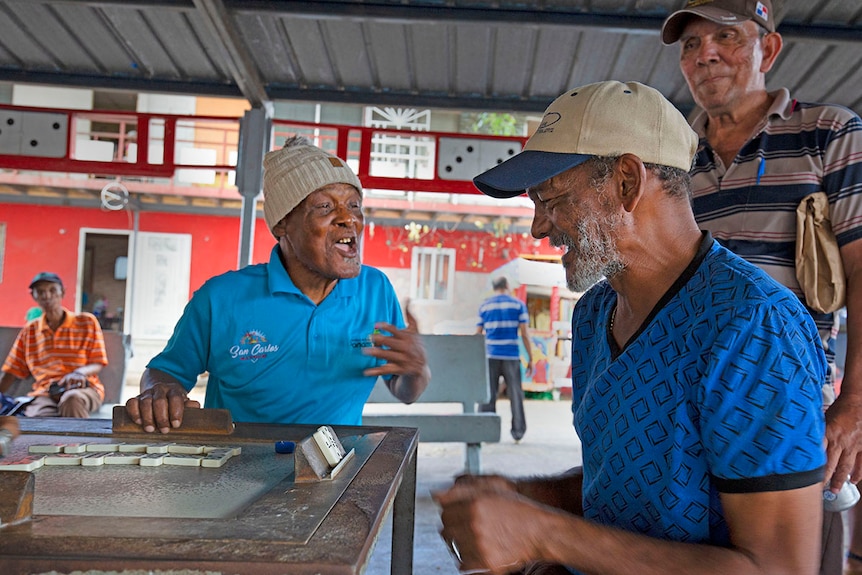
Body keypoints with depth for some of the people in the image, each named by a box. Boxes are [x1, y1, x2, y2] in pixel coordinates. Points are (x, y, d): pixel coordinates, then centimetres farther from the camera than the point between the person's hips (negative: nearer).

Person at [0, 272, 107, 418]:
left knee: (72, 400, -40)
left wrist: (81, 372, -18)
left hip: (83, 389, -1)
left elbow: (97, 365, 5)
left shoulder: (87, 322, 9)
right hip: (44, 394, 2)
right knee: (36, 417, -36)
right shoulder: (29, 331, 18)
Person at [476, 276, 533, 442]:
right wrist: (530, 358, 3)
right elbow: (524, 334, -2)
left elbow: (478, 334, 7)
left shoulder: (484, 306, 7)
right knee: (515, 395, 6)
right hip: (512, 356, -1)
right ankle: (518, 433, 8)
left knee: (488, 394, 4)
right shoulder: (518, 304, 3)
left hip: (491, 356, 1)